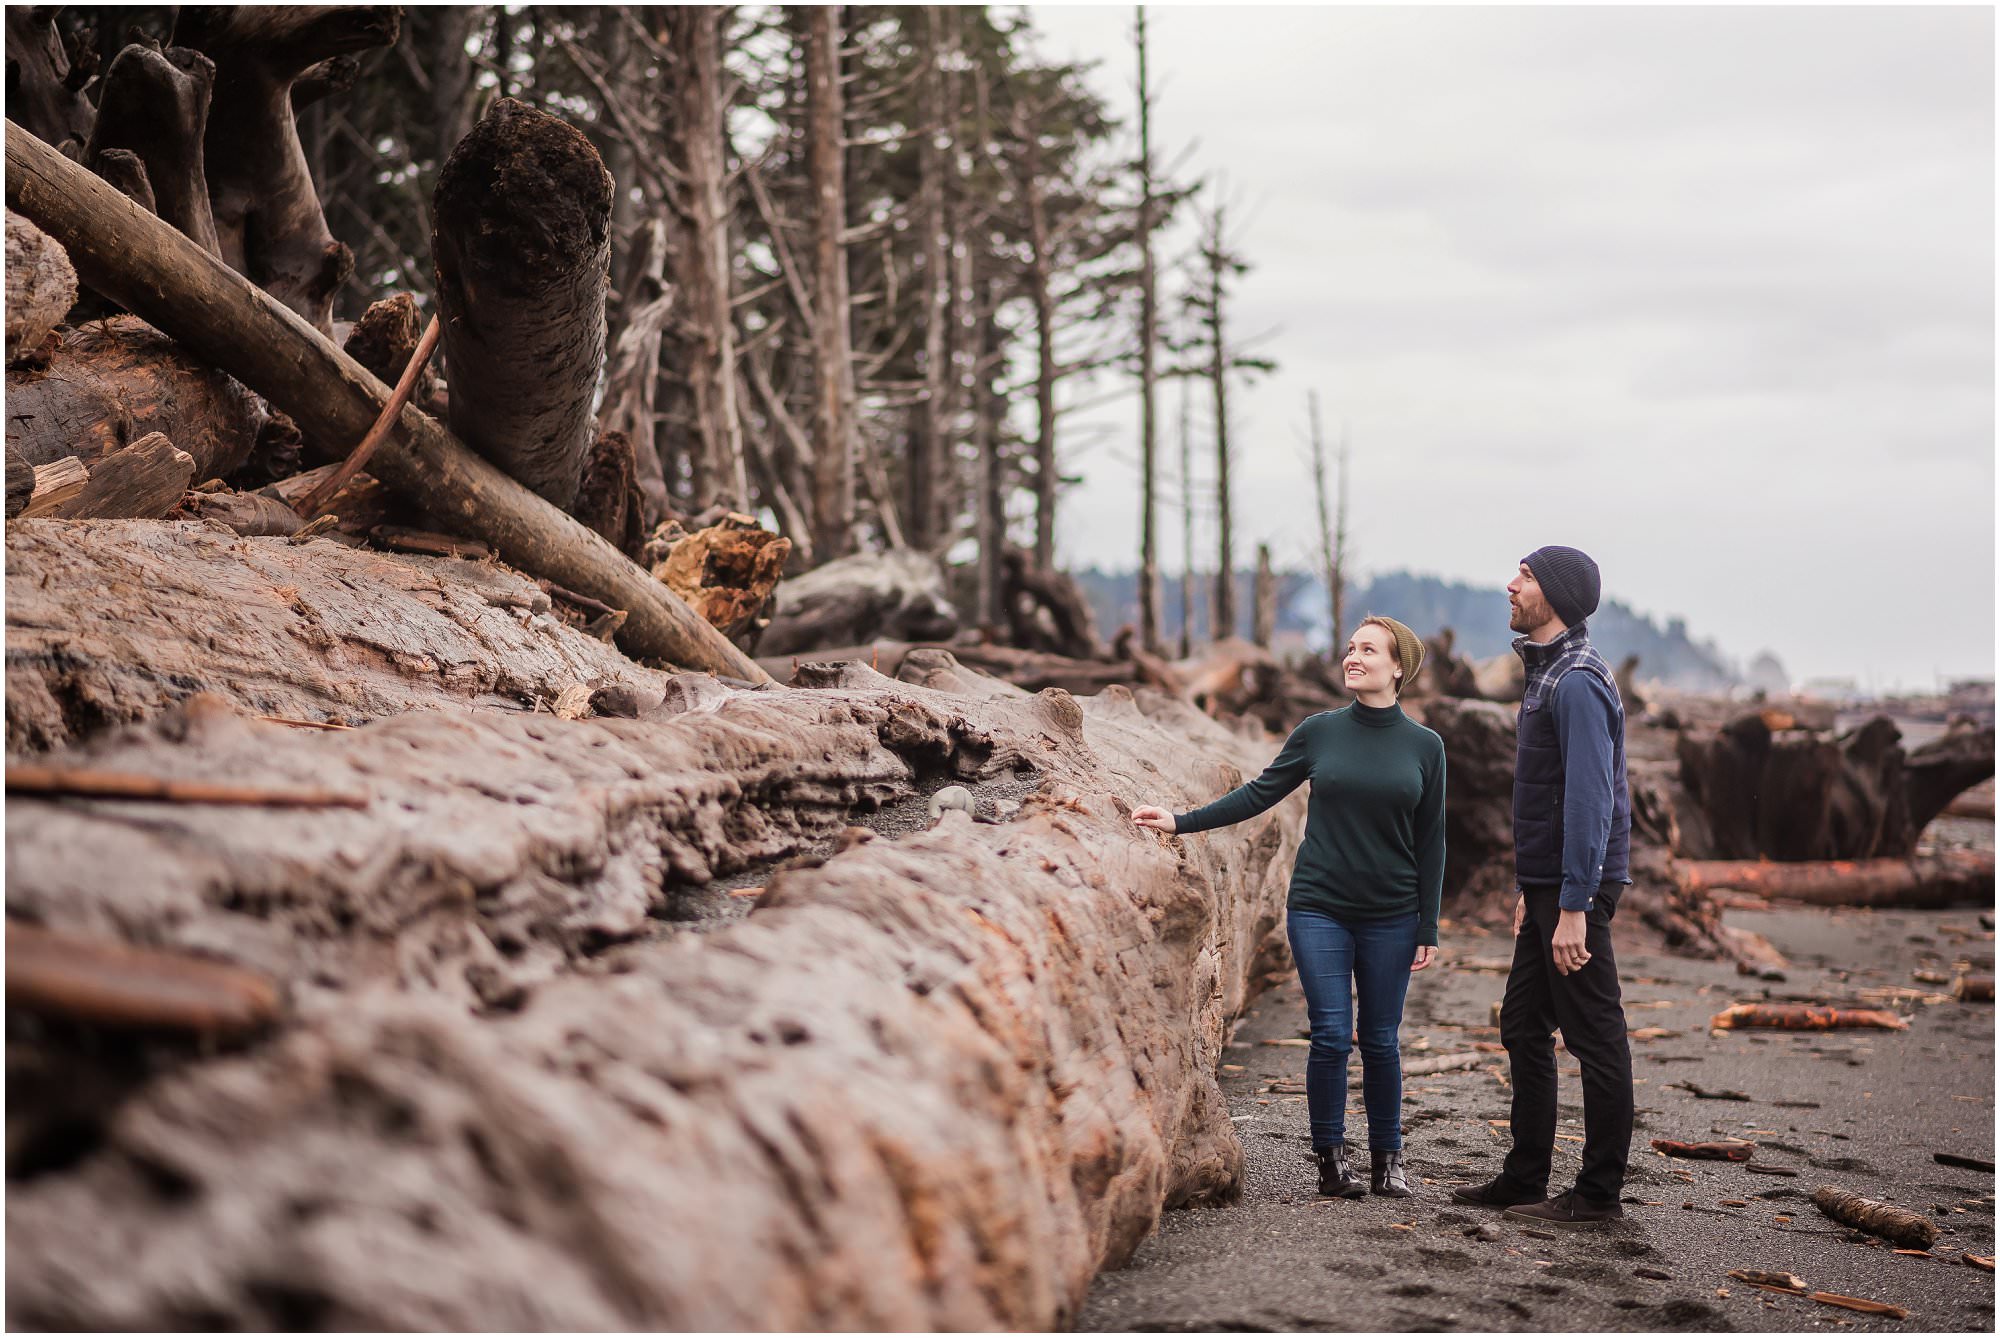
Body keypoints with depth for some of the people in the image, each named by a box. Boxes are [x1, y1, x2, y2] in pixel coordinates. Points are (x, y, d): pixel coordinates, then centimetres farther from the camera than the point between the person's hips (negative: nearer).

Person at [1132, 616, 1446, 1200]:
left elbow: (1429, 842, 4)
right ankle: (1330, 1157, 9)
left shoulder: (1424, 746, 2)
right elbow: (1259, 793, 7)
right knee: (1330, 1036, -4)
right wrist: (1182, 822, 1)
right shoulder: (1319, 732, 2)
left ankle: (1387, 1159, 19)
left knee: (1380, 1042, 5)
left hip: (1390, 918, 0)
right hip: (1319, 910, 0)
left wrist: (1428, 928, 2)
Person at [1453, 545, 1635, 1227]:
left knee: (1595, 1037, -2)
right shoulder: (1547, 672, 16)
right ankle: (1525, 1177, 22)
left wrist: (1574, 906, -26)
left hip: (1577, 889, -11)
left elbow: (1590, 800, -23)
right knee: (1524, 1026, 14)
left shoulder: (1577, 683, -17)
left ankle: (1599, 1193, 4)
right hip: (1547, 886, 11)